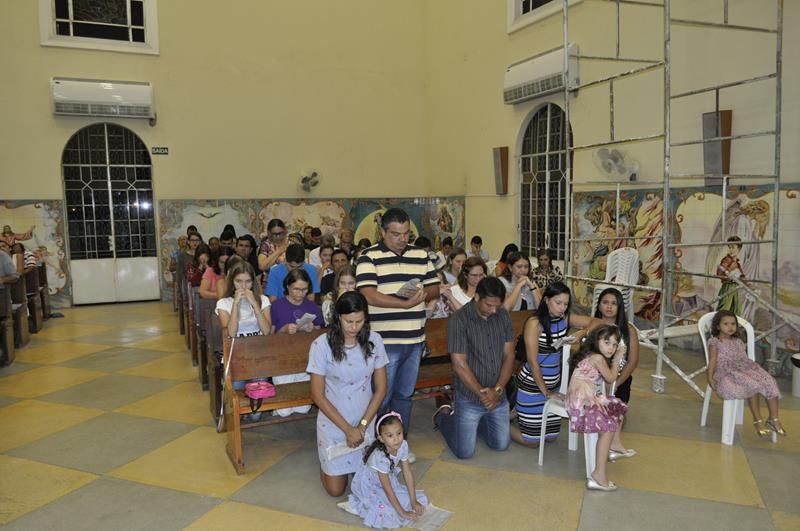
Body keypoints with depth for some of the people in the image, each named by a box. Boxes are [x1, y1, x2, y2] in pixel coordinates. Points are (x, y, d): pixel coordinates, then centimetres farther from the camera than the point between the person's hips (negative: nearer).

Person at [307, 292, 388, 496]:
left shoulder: (374, 341, -10)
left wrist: (362, 426, -12)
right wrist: (347, 429, -15)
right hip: (333, 423, -2)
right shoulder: (321, 345, -18)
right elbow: (318, 395, -13)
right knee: (336, 489, 4)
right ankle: (327, 462, 35)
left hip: (365, 422, 2)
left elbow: (380, 389, -4)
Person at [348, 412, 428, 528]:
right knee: (387, 513, -23)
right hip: (368, 486, -7)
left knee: (420, 499, 1)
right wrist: (402, 512, -27)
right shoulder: (380, 457, -37)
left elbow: (408, 473, -12)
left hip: (387, 480, 7)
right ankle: (359, 505, -1)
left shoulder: (403, 445, -20)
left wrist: (414, 501, -11)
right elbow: (388, 489, -31)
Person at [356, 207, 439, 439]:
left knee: (405, 394, 17)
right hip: (385, 341, -5)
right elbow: (369, 296, -17)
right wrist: (407, 303, -19)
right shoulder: (369, 257, -7)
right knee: (382, 397, 5)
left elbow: (434, 289, 14)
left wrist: (422, 294, -9)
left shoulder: (420, 255, 9)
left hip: (415, 339, 5)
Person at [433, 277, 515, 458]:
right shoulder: (459, 320, -18)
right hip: (469, 397, -5)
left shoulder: (503, 316, -3)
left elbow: (509, 355, -1)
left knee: (501, 444, 14)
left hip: (498, 395, 5)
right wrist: (482, 393, -19)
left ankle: (476, 422, 40)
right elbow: (459, 364, -18)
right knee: (465, 452, 1)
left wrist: (497, 390, -13)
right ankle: (444, 416, 28)